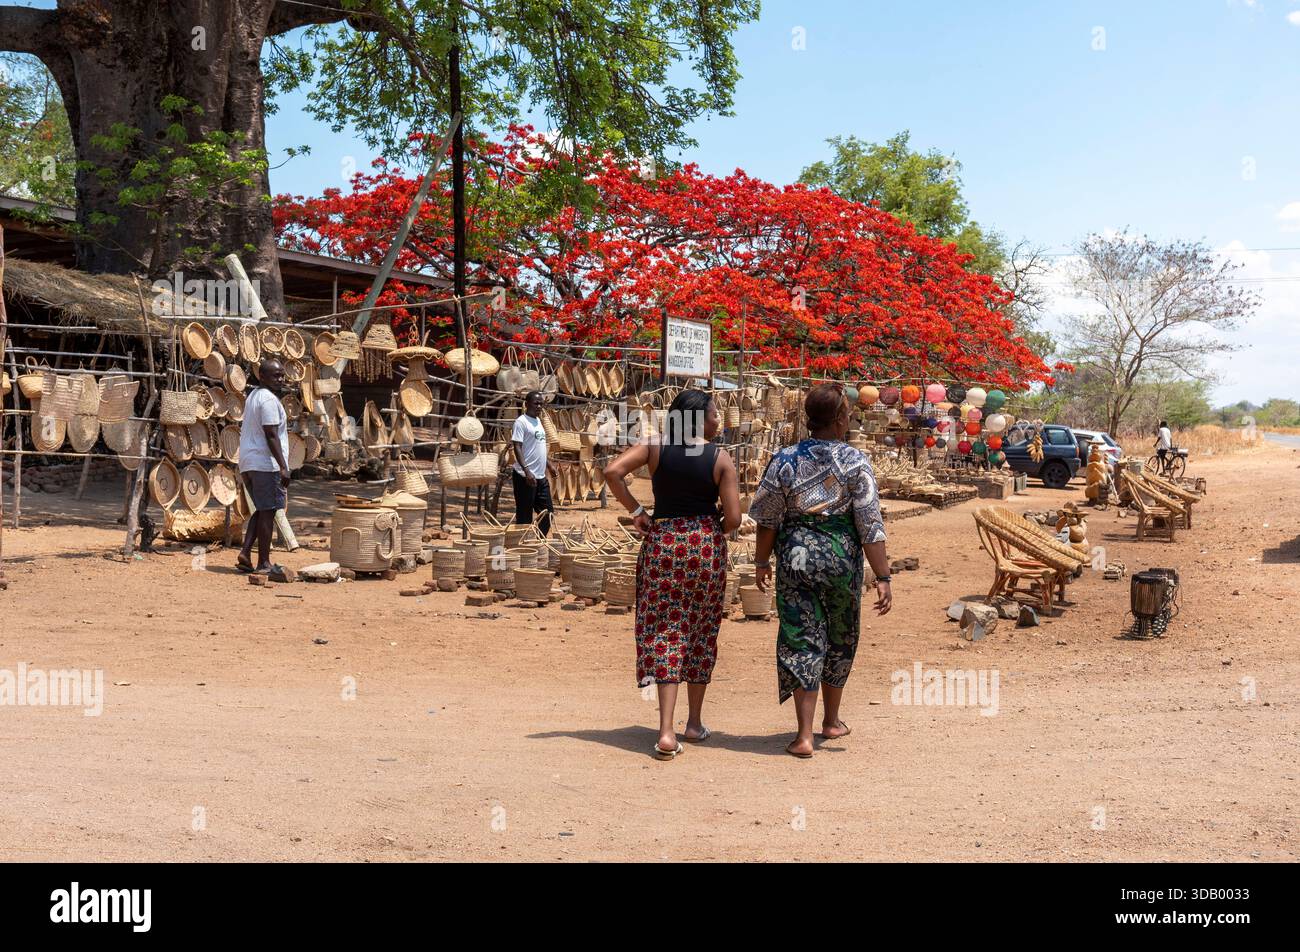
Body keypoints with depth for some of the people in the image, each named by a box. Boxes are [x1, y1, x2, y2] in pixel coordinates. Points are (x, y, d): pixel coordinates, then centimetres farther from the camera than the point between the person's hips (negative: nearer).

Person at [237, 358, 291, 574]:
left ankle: (245, 553, 7)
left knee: (261, 510, 18)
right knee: (267, 512, -2)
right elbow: (271, 436, -20)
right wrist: (283, 467, -22)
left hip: (247, 463, 9)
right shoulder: (269, 399, -13)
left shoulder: (252, 396, 18)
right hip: (266, 464, -9)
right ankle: (263, 563, 2)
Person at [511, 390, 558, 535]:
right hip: (525, 477, -9)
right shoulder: (521, 421, -11)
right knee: (524, 516, -2)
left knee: (547, 512, 11)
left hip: (541, 476, 9)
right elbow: (517, 447, -18)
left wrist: (549, 464, 22)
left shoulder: (538, 421, 16)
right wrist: (526, 471, -26)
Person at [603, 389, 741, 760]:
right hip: (706, 545, -1)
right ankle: (695, 722, 26)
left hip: (661, 543, 1)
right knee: (701, 632, 14)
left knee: (665, 632, 3)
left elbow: (612, 472, -11)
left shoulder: (655, 448, 0)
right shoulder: (720, 458, -5)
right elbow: (733, 518, -7)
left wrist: (636, 511, -1)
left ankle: (667, 731, -7)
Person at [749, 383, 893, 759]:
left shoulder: (784, 460, -3)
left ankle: (804, 735, 0)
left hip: (796, 557, 1)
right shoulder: (855, 462, -9)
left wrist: (762, 562, 15)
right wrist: (883, 577, -8)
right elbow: (870, 526, -11)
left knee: (802, 641, 5)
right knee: (840, 639, 18)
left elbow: (767, 519, 2)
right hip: (842, 557, -1)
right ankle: (831, 721, 35)